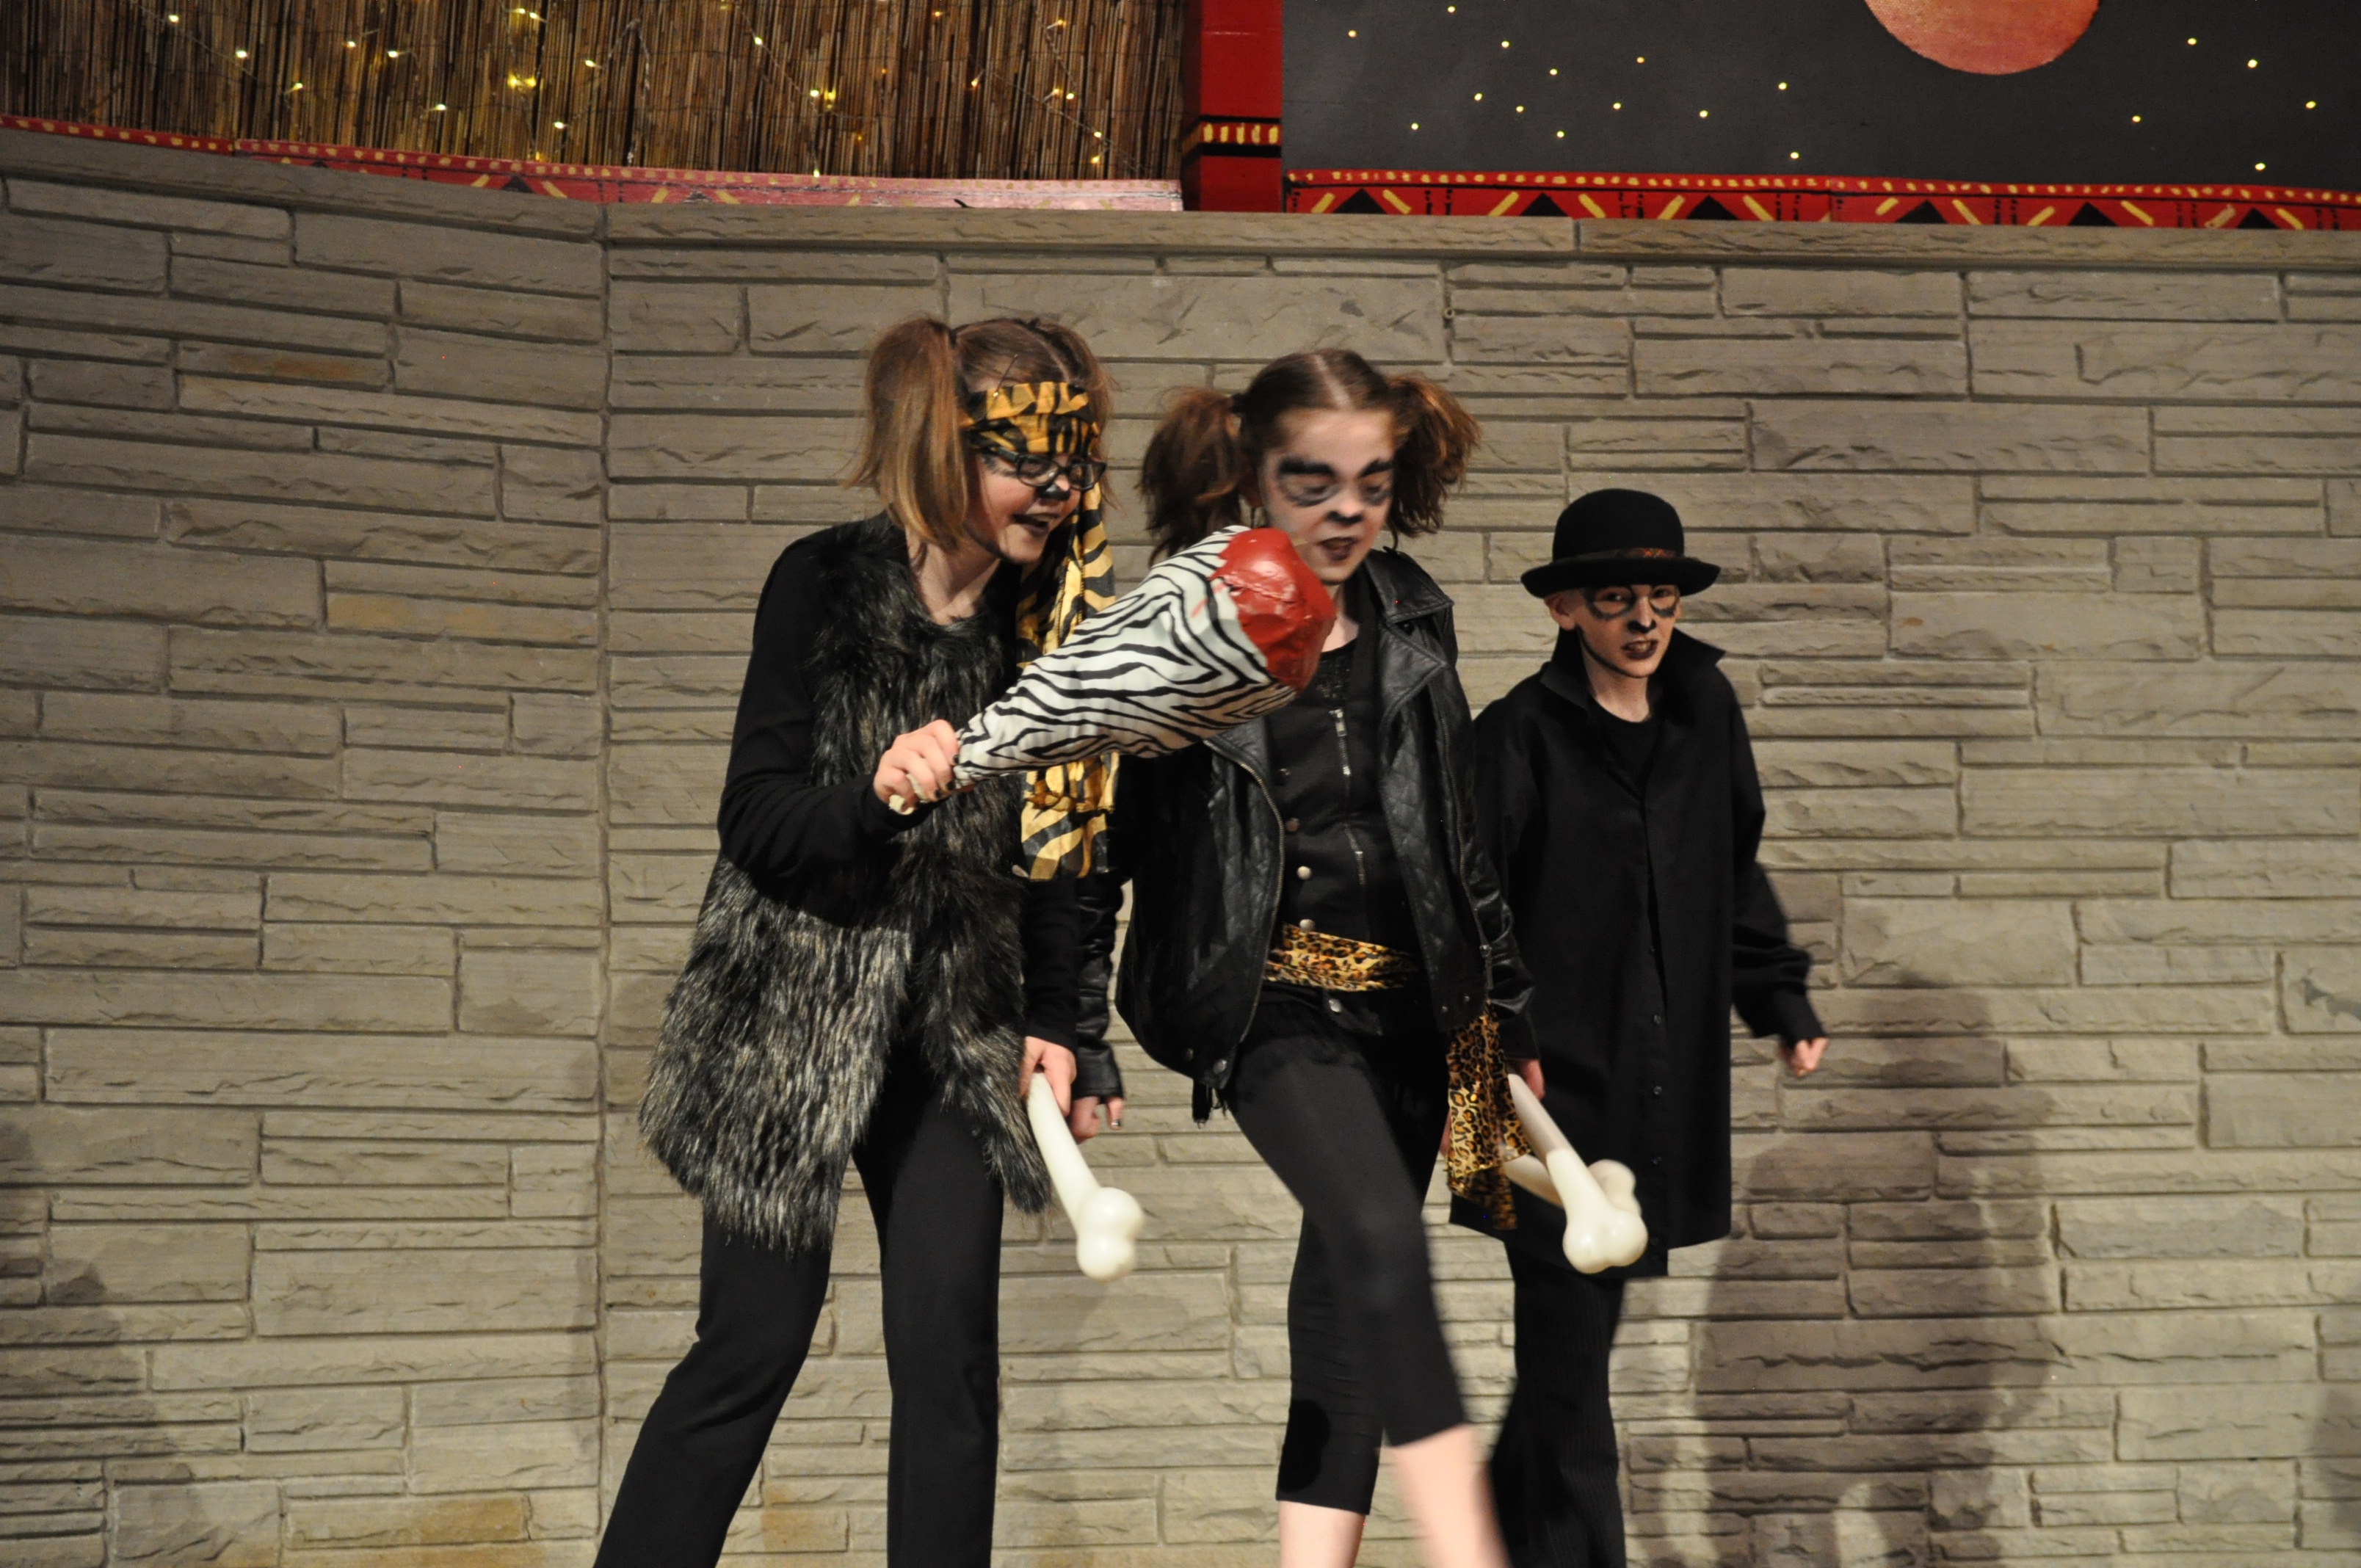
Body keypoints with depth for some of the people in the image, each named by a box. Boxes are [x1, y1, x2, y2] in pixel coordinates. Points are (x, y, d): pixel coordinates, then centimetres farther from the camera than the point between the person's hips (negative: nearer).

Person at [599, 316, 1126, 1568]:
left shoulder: (1048, 620, 3)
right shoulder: (824, 583, -9)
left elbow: (1054, 846, 10)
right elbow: (754, 823, -12)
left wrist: (1054, 1024, 2)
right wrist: (876, 798, -30)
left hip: (954, 1031, 4)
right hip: (789, 1024, -4)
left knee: (950, 1353, 2)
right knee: (753, 1347, -1)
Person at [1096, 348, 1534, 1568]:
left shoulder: (1411, 620, 10)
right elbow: (1100, 829, -5)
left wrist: (1501, 989, 17)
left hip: (1406, 1001, 6)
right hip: (1272, 998, -6)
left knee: (1346, 1307, 8)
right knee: (1381, 1238, -25)